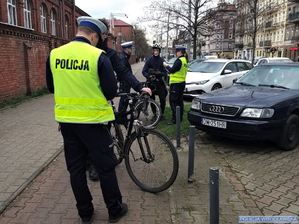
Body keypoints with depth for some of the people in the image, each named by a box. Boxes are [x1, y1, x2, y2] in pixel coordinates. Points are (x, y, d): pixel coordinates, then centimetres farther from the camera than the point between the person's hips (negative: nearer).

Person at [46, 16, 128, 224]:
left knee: (76, 168, 15)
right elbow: (112, 91, -11)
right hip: (93, 120, -4)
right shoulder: (98, 56, -14)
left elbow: (51, 87, 11)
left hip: (66, 120, 5)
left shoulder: (54, 54, 0)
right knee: (105, 167, 10)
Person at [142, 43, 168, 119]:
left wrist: (160, 73, -20)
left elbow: (165, 73, 1)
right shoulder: (149, 60, 2)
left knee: (163, 99, -6)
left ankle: (161, 114, 11)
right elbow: (144, 71, -4)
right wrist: (148, 76, -23)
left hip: (159, 82, 0)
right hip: (151, 82, 0)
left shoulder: (162, 61, 4)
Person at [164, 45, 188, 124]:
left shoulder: (179, 60, -17)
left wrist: (166, 66, -2)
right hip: (182, 82, 10)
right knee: (180, 100, 15)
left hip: (176, 83, -10)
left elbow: (172, 70, -18)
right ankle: (180, 117, 23)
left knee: (173, 101, -6)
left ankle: (175, 118, -5)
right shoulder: (185, 60, 14)